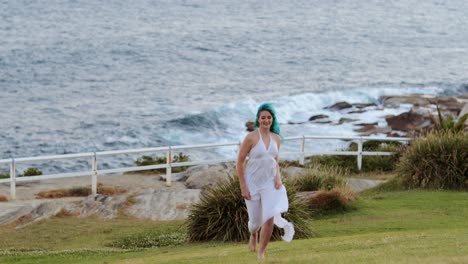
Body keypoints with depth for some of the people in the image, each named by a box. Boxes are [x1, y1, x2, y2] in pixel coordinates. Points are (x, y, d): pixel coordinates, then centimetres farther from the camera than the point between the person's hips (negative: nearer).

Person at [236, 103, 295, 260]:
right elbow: (240, 162, -9)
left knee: (270, 220, -14)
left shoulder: (276, 138, 2)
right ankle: (253, 235, 48)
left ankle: (261, 254, 3)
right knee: (256, 221, 9)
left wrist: (278, 177, -4)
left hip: (270, 183, 3)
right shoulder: (251, 138, -13)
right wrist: (243, 187, -12)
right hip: (253, 183, -3)